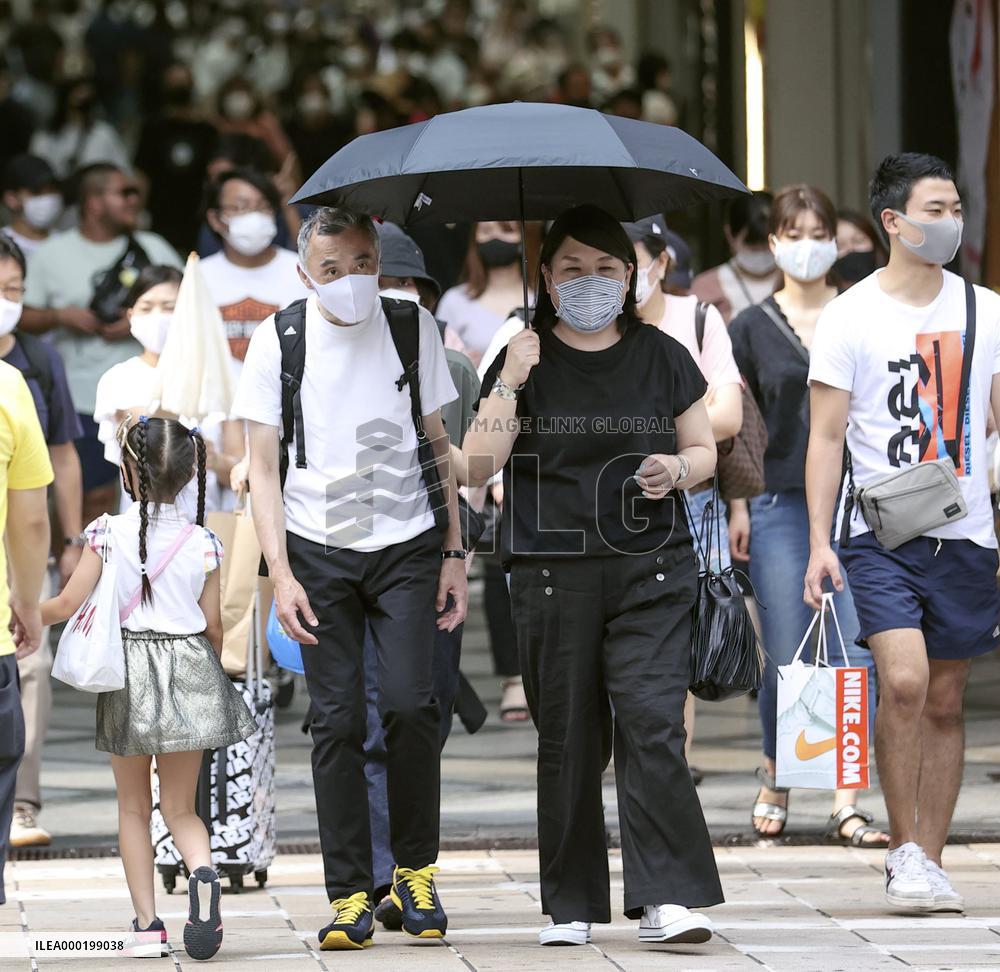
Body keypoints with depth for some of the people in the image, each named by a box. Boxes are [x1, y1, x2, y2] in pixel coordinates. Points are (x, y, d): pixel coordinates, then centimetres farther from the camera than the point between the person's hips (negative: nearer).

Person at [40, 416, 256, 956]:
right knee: (179, 807, 9)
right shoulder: (202, 543, -2)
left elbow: (68, 604, -9)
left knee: (133, 807, 12)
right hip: (189, 672, 1)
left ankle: (146, 922, 7)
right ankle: (202, 871, -23)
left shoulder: (109, 534, -8)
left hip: (127, 674, -1)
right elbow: (213, 627, 2)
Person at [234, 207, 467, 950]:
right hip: (319, 551, -1)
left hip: (407, 546, 1)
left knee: (410, 703, -12)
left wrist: (454, 553, 6)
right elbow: (265, 469, 0)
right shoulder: (279, 340, -2)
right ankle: (350, 893, 3)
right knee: (337, 720, -3)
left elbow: (438, 446, 11)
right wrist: (281, 574, -8)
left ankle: (415, 869, 6)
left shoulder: (413, 329, 3)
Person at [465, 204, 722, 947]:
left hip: (651, 569, 0)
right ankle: (571, 905, 10)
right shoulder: (524, 360, 6)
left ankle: (667, 898, -14)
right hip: (551, 572, 0)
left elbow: (704, 448, 15)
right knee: (568, 739, 3)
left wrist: (679, 470, -8)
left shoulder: (660, 356, 8)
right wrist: (509, 384, -12)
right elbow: (478, 467, -2)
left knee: (653, 723, -13)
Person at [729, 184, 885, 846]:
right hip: (781, 506, 0)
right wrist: (737, 505, 1)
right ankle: (775, 781, 23)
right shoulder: (753, 328, 6)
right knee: (787, 660, 0)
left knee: (854, 654, -6)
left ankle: (847, 804, -3)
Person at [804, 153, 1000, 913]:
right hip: (882, 535, -3)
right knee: (903, 680, -19)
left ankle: (930, 862, 14)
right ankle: (904, 849, -5)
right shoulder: (850, 317, -1)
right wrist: (819, 543, -8)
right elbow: (827, 437, -1)